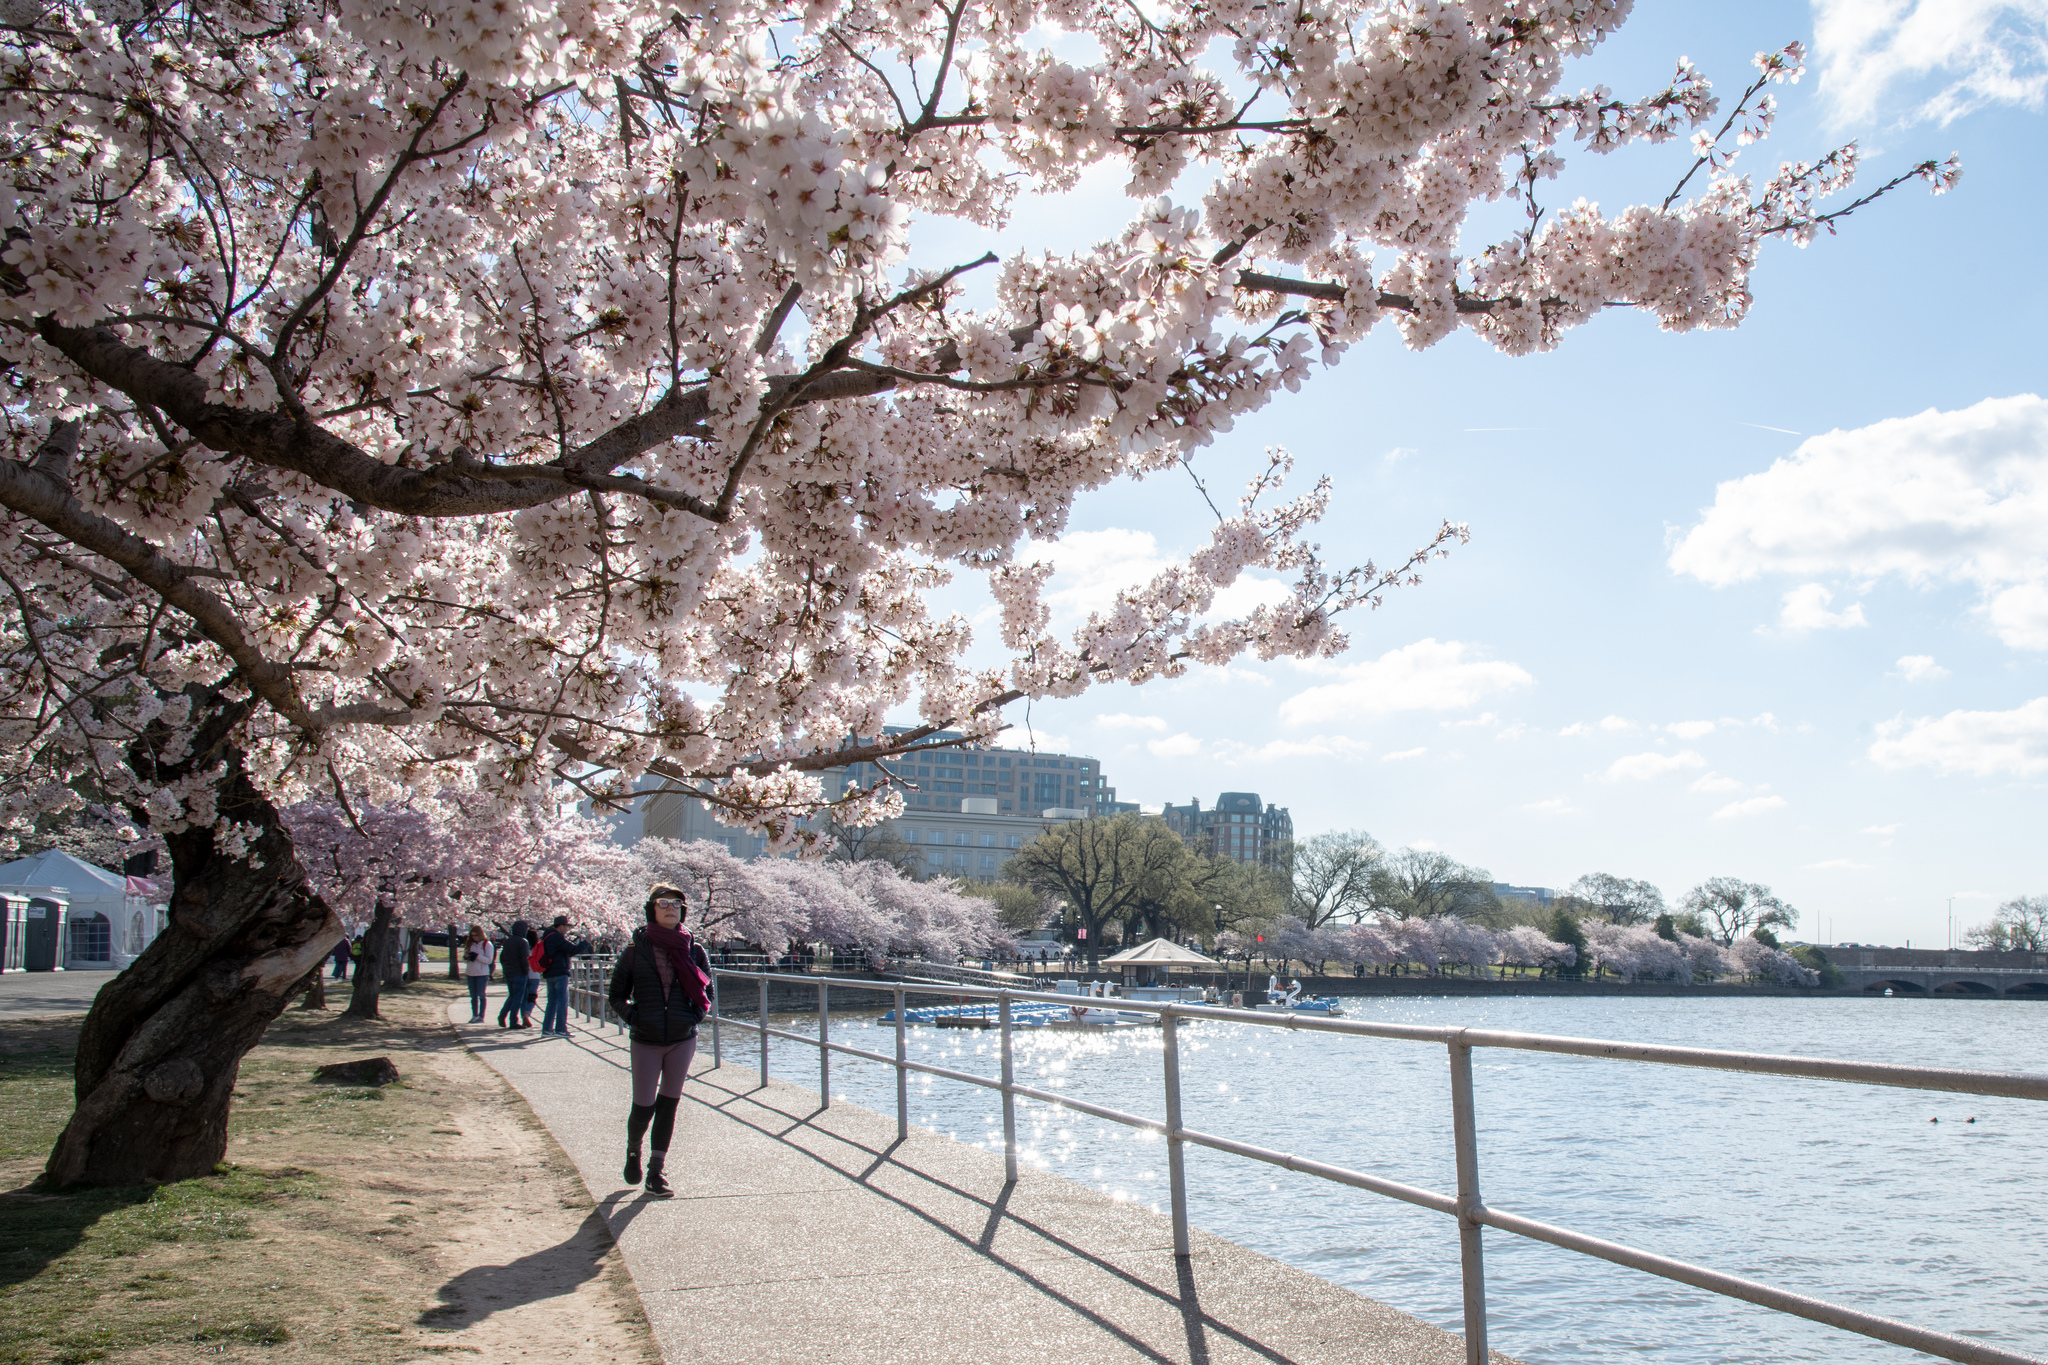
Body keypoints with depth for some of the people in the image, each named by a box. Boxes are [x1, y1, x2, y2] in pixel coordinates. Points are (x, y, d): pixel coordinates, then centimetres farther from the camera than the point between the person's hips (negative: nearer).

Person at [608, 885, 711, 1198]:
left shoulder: (693, 950, 1)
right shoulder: (636, 950, -3)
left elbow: (707, 992, 12)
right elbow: (616, 994, 5)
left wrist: (696, 1016, -3)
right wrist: (633, 1017, -9)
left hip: (683, 1040, 2)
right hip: (646, 1042, -2)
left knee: (668, 1105, 6)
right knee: (643, 1108, -1)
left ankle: (656, 1172, 16)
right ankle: (633, 1150, 30)